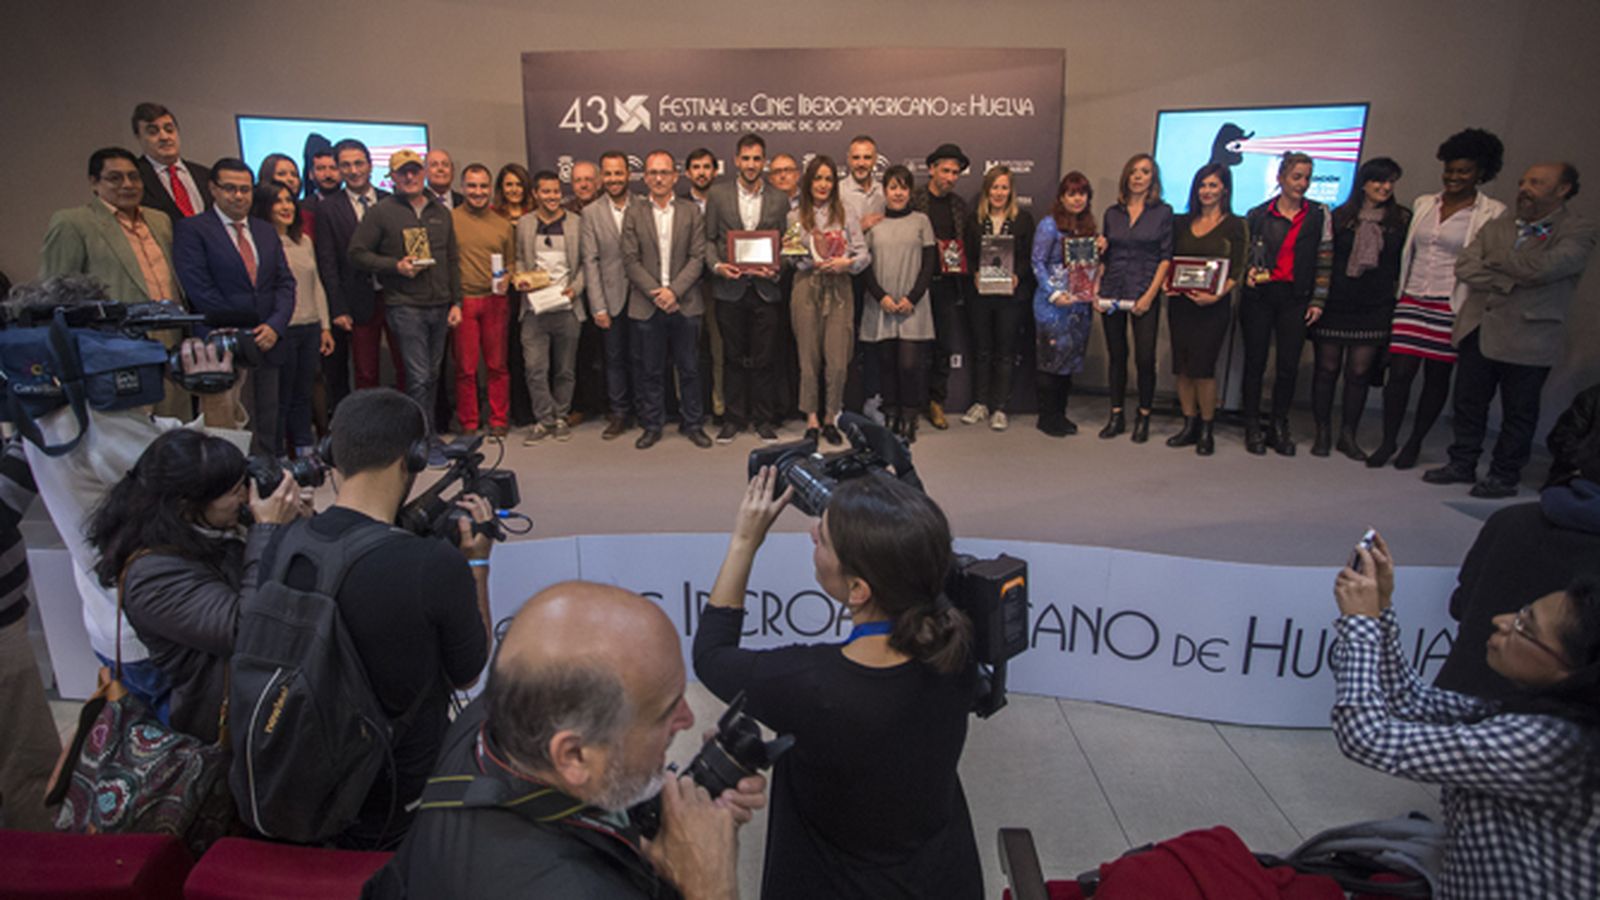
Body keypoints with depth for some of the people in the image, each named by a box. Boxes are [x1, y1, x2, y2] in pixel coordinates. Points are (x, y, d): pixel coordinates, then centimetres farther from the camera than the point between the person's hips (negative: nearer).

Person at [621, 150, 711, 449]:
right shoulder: (633, 214, 7)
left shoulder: (691, 212, 7)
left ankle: (693, 424, 17)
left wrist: (674, 291, -12)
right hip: (646, 305, 0)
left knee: (689, 368, 6)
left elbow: (697, 257, 0)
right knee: (649, 370, 5)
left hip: (684, 303, 0)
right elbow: (630, 260, 0)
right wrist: (655, 292, -11)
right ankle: (652, 425, 16)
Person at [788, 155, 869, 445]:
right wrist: (810, 261, -12)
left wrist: (847, 262, -15)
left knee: (837, 361, -3)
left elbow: (864, 254, 5)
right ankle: (812, 419, 13)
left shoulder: (846, 216, 9)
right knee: (809, 357, 2)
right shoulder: (795, 217, 9)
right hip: (806, 289, 0)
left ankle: (830, 419, 12)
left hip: (839, 290, 0)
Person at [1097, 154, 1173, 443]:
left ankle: (1143, 418, 10)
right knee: (1116, 356, 8)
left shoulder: (1163, 212, 2)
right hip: (1112, 293, 3)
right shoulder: (1113, 213, 11)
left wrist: (1150, 294, -10)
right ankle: (1116, 416, 18)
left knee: (1145, 357, -5)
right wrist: (1096, 288, -2)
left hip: (1144, 294, -3)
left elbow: (1166, 257, -2)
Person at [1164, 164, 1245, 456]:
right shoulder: (1182, 223, 12)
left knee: (1202, 366, -8)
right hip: (1180, 303, 4)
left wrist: (1217, 295, -20)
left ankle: (1206, 431, 3)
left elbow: (1236, 271, -5)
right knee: (1182, 366, 5)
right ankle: (1189, 426, 15)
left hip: (1213, 306, -4)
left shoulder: (1234, 225, 0)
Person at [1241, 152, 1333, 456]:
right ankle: (1253, 426, 13)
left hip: (1295, 298, 1)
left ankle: (1279, 425, 14)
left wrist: (1318, 301, 1)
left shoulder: (1319, 215, 6)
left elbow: (1324, 262, 6)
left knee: (1289, 365, -1)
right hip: (1259, 295, -1)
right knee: (1255, 362, 2)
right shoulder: (1257, 215, 4)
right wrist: (1248, 272, -9)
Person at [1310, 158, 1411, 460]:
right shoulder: (1339, 216, 2)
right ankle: (1322, 433, 14)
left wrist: (1396, 296, 1)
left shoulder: (1402, 219, 5)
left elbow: (1404, 264, 8)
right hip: (1334, 304, -1)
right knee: (1327, 369, 3)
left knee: (1359, 373, 2)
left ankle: (1348, 435, 13)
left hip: (1374, 307, 1)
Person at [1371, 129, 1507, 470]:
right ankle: (1388, 441, 8)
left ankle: (1415, 442, 18)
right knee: (1399, 372, -3)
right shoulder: (1424, 204, 11)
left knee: (1437, 377, 6)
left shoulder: (1492, 214, -2)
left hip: (1451, 306, -3)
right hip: (1412, 301, 3)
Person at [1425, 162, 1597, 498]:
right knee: (1468, 403, 12)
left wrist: (1494, 260, -6)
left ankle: (1504, 476, 16)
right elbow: (1464, 267, 0)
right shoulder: (1496, 227, 12)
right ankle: (1462, 464, 24)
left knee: (1518, 413, 5)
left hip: (1527, 337, -5)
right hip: (1478, 329, 5)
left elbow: (1543, 267, -21)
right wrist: (1508, 281, -13)